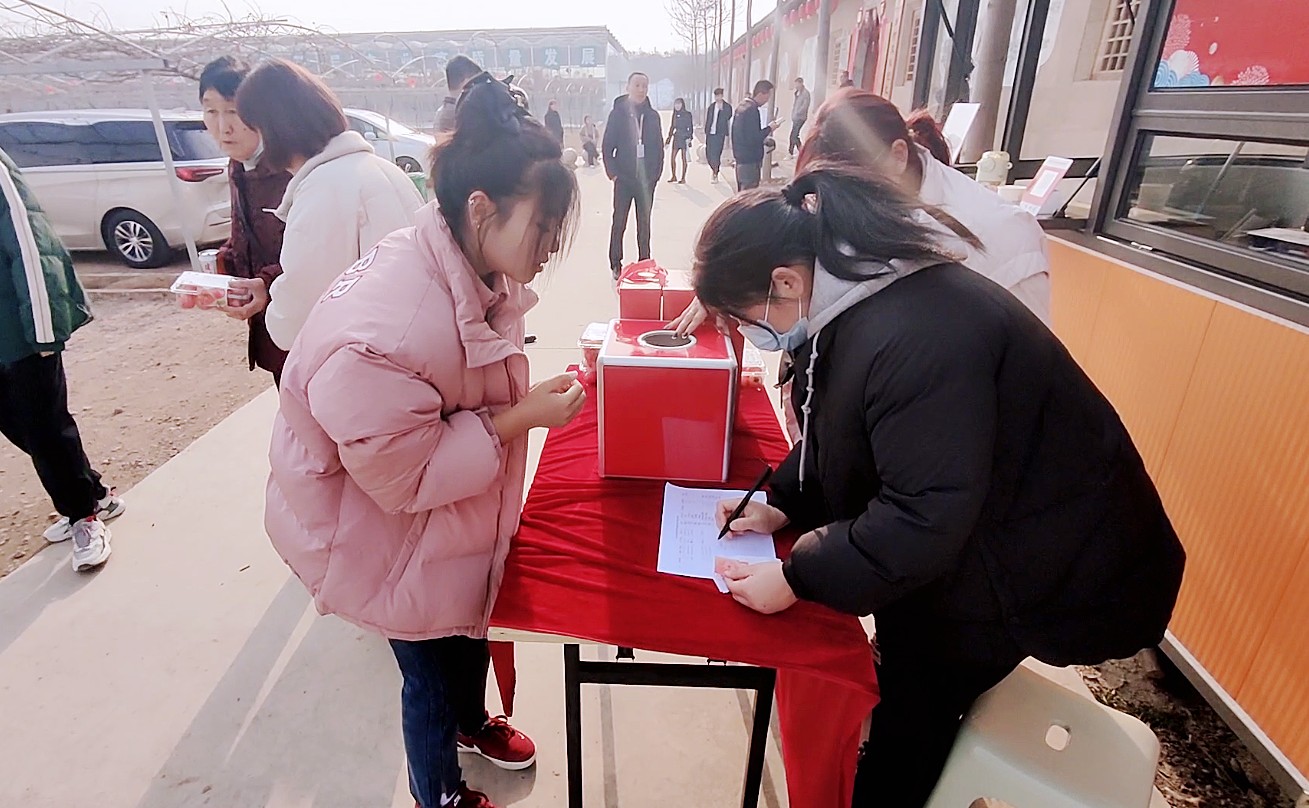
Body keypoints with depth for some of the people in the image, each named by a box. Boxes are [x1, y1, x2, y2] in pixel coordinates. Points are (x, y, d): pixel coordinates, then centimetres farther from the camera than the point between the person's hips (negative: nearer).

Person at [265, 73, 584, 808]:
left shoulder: (467, 274, -9)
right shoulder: (386, 332, -38)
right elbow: (404, 474, -30)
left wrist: (528, 396, -5)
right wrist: (521, 418, -31)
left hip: (453, 514, 8)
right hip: (391, 534, -7)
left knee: (470, 626, 29)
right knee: (432, 669, 17)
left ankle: (471, 719, 62)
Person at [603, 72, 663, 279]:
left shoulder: (653, 116, 8)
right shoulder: (618, 113, 1)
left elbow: (659, 147, 9)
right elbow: (607, 146, 0)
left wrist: (655, 173, 0)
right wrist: (613, 172, -8)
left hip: (646, 179, 2)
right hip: (623, 177, -2)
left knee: (644, 223, 8)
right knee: (619, 223, 1)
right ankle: (616, 265, 9)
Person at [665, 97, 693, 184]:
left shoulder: (687, 114, -3)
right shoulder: (675, 114, 11)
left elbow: (690, 127, -6)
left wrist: (689, 138, -16)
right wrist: (668, 139, 15)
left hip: (684, 137, -5)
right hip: (676, 137, 5)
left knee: (683, 158, -1)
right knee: (672, 158, 1)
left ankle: (683, 178, 3)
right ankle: (674, 176, 13)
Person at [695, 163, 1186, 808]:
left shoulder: (914, 336, -35)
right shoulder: (853, 299, -4)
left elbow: (924, 518, -31)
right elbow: (837, 434, 7)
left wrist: (794, 578, -24)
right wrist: (781, 505, -2)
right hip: (969, 519, 8)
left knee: (917, 695, 5)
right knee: (907, 665, 17)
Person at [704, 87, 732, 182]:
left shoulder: (727, 107, 0)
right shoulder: (711, 106, 12)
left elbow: (728, 121, -4)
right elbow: (707, 120, 15)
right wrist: (705, 132, 13)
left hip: (719, 134, -5)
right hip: (710, 133, 5)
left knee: (716, 155, -10)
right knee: (708, 154, 5)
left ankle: (715, 175, -1)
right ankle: (714, 170, 27)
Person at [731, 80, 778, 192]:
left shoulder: (742, 106, 11)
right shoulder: (752, 110, -19)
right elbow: (754, 138, -22)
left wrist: (763, 139, 14)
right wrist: (769, 128, -8)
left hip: (741, 156, 10)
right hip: (750, 159, -10)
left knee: (742, 193, 17)